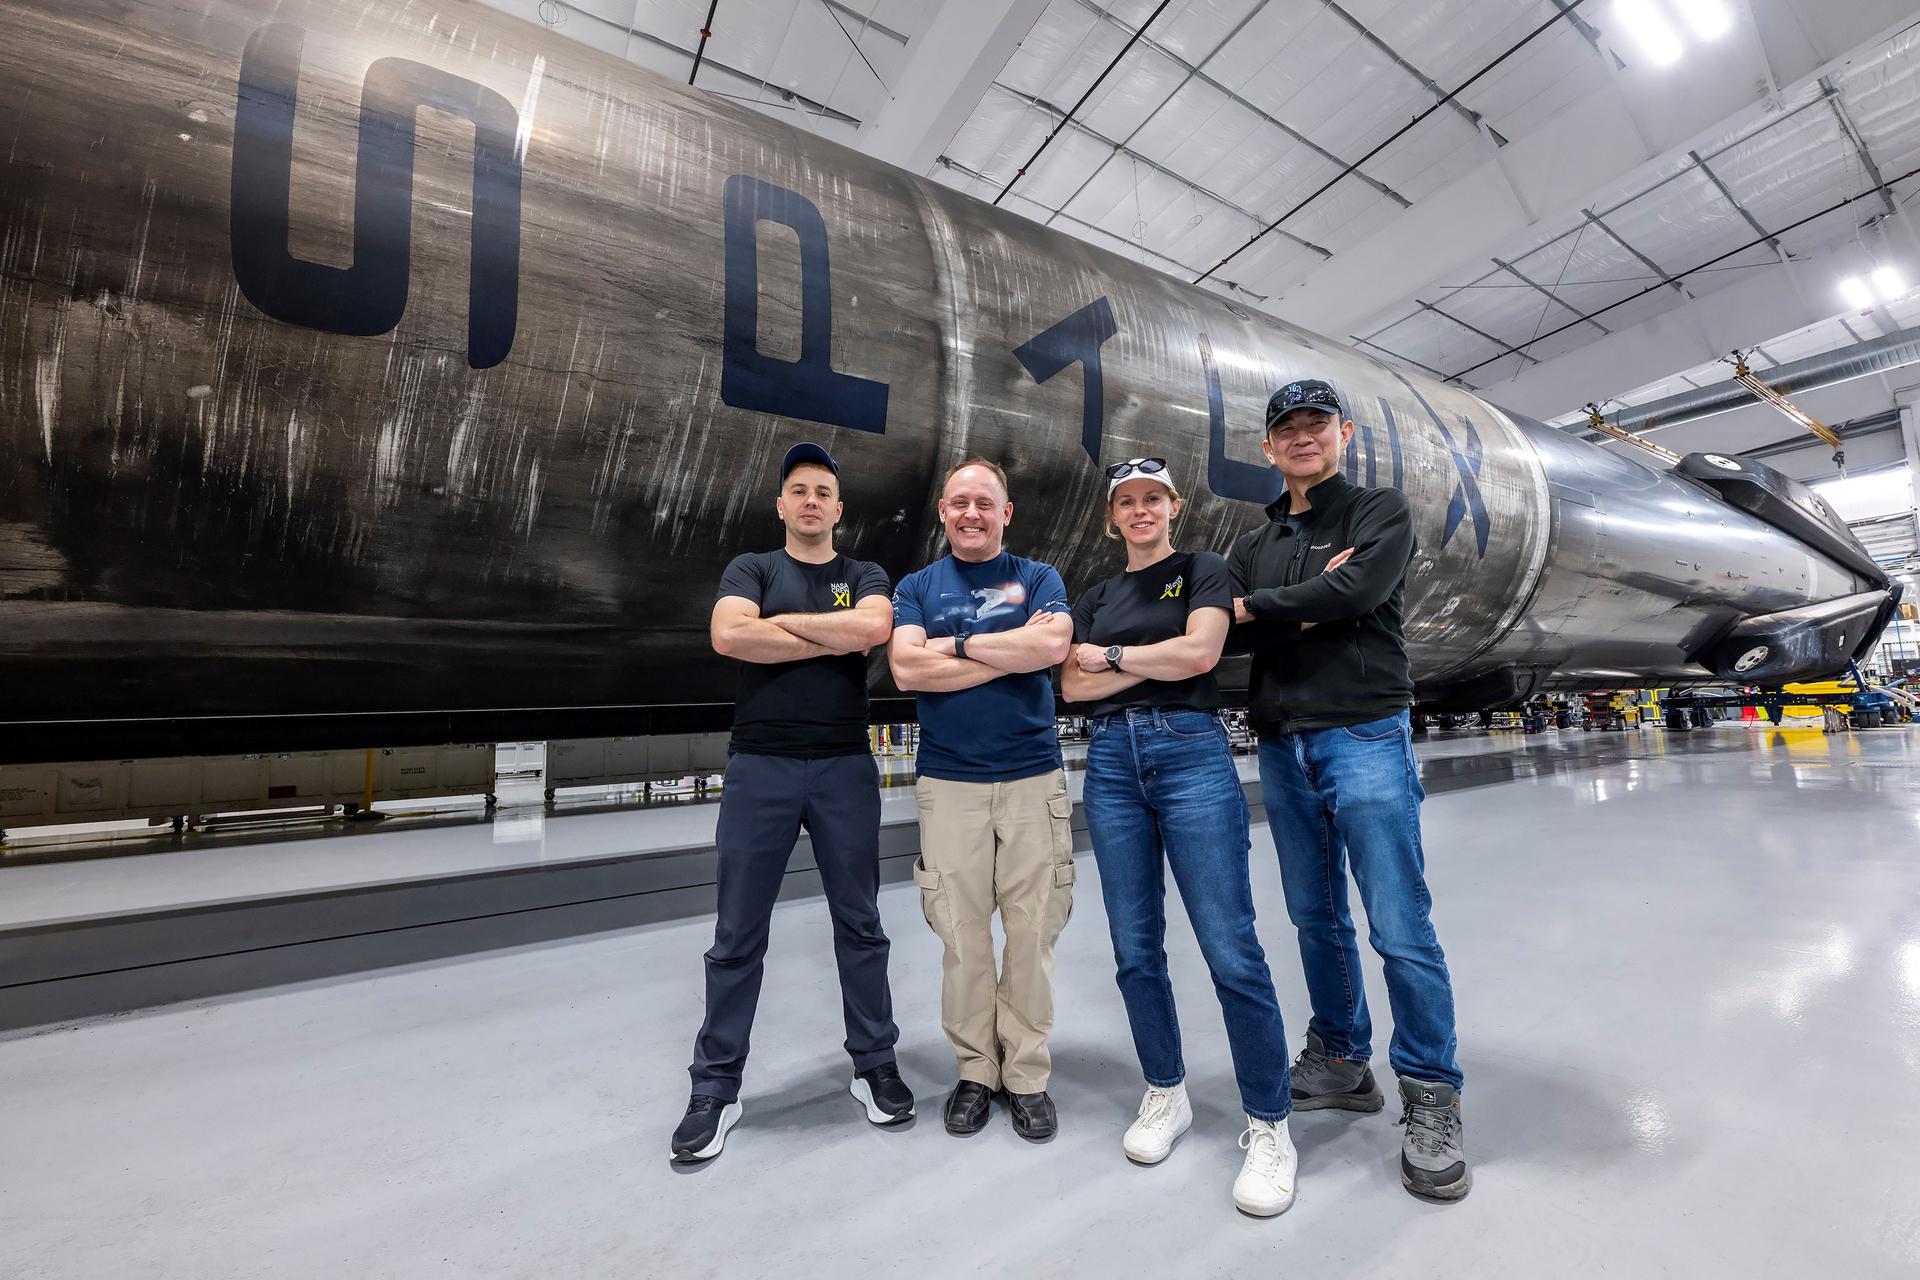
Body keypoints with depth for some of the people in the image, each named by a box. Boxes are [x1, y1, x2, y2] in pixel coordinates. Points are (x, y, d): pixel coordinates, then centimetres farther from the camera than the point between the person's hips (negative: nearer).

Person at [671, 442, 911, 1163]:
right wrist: (835, 641, -9)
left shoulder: (864, 577, 10)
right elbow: (729, 635, -12)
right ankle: (716, 1089, 22)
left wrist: (781, 620, -6)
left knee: (859, 924, 10)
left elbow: (874, 628, -13)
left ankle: (875, 1065, 27)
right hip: (760, 766, 0)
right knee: (738, 935, 7)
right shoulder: (752, 569, 9)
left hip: (845, 767, 1)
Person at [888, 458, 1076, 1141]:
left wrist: (958, 645, -8)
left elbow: (1054, 646, -13)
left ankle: (1026, 1075, 24)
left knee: (1031, 932, 5)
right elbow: (907, 669, -8)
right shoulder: (917, 587, 10)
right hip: (949, 782, 1)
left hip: (1033, 777, 0)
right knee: (962, 934, 6)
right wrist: (1012, 653, -9)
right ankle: (975, 1069, 26)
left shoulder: (1039, 578, 8)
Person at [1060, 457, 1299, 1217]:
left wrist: (1111, 655, 0)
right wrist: (1156, 658, -5)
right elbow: (1072, 686, 4)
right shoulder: (1096, 600, 17)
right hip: (1112, 762, 4)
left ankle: (1269, 1126, 12)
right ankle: (1166, 1095, 28)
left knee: (1231, 950, -5)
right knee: (1136, 948, 9)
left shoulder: (1202, 571, 8)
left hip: (1192, 753, -4)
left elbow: (1199, 652, -10)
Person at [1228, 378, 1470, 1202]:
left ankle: (1430, 1101, 12)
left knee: (1400, 928, -4)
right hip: (1281, 747, 5)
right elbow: (1231, 634, 1)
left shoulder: (1381, 513, 5)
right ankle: (1342, 1062, 28)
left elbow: (1355, 591, -15)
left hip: (1364, 736, -4)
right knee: (1316, 918, 13)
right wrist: (1309, 607, -12)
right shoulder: (1253, 545, 16)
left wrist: (1259, 606, -5)